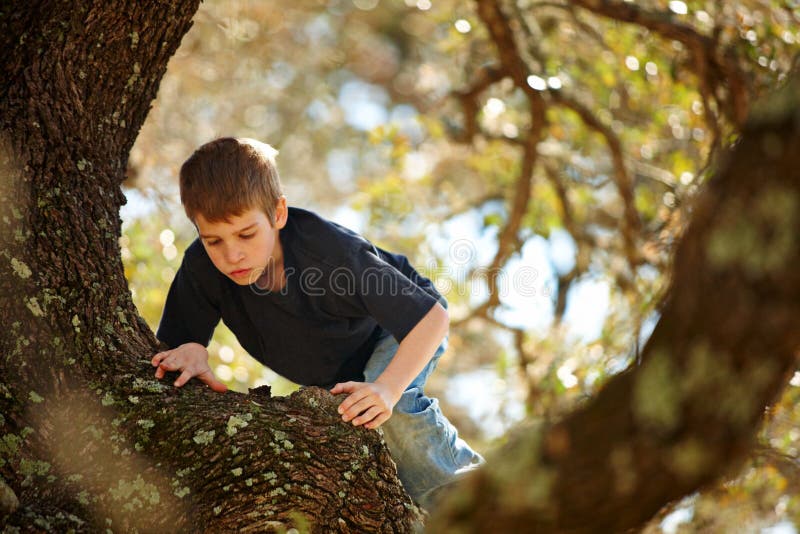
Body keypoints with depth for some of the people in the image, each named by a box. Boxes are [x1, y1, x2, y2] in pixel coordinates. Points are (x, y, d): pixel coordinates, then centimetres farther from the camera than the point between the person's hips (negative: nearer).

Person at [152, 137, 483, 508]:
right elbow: (173, 341, -15)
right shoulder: (201, 267, -29)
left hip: (402, 330, -6)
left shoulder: (331, 251, -41)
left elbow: (432, 317, -36)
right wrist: (190, 352, -40)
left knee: (393, 408, -33)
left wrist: (386, 389, -49)